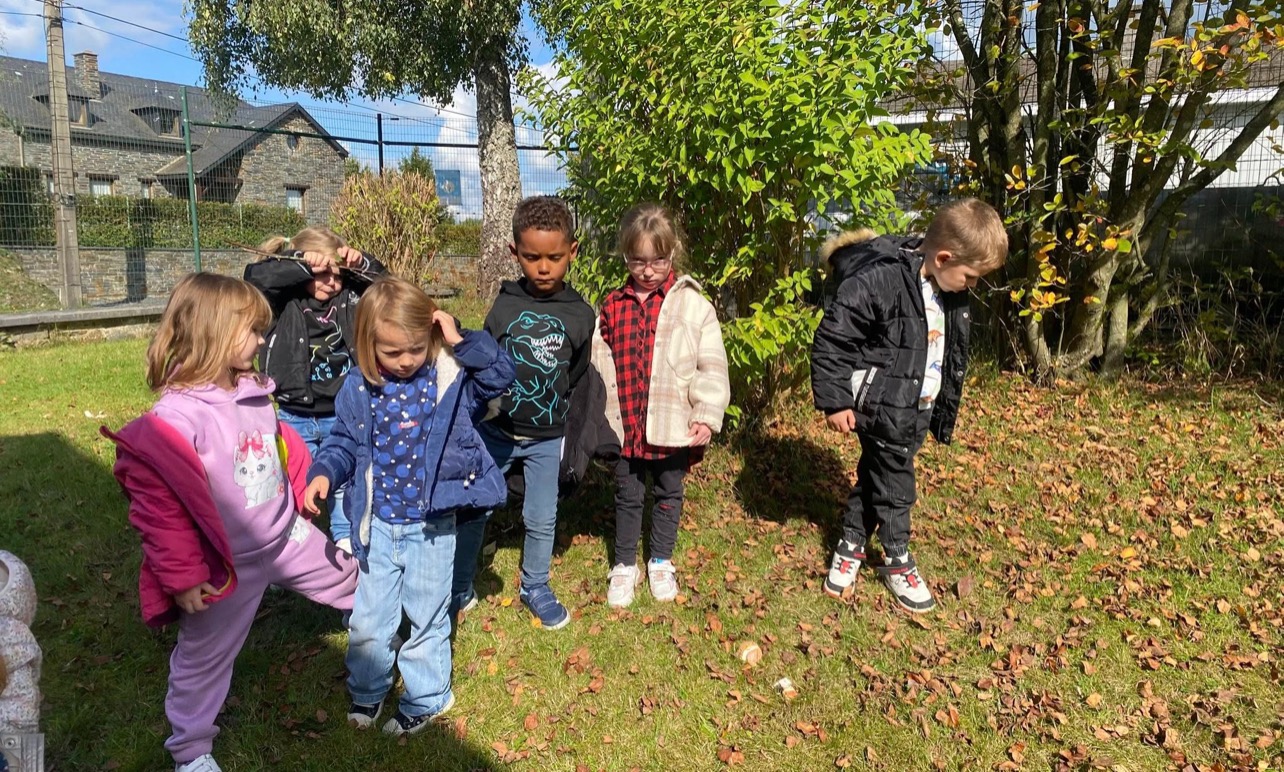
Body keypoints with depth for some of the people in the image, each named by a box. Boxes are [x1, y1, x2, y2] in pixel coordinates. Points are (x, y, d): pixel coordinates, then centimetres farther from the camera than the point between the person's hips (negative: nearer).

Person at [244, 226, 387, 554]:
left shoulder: (348, 299, 3)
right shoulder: (284, 302, -8)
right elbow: (255, 277, -24)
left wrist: (361, 263, -10)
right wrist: (304, 264, -25)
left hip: (342, 417, 3)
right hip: (295, 419, -3)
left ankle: (347, 545, 28)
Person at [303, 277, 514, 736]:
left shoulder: (450, 376, -11)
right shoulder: (359, 388, -5)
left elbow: (501, 374, -18)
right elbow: (345, 442, 3)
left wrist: (461, 341, -26)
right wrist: (323, 473, -15)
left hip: (431, 526, -2)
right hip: (376, 526, 2)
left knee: (427, 619, 16)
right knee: (367, 621, 18)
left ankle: (426, 698, 38)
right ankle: (367, 690, 44)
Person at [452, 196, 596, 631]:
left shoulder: (580, 314, -4)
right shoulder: (504, 306, -6)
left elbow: (579, 379, 4)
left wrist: (573, 437, 4)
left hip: (547, 439, 0)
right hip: (495, 431, 0)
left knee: (541, 518, 11)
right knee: (473, 510, 9)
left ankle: (535, 588, 33)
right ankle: (460, 589, 29)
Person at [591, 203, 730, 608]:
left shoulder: (693, 305, -6)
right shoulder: (612, 307, 1)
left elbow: (712, 367, -6)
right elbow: (599, 365, 5)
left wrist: (707, 416, -12)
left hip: (673, 428, -1)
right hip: (624, 426, 1)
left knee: (668, 495, 17)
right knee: (628, 497, 15)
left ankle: (661, 562, 38)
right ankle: (624, 566, 33)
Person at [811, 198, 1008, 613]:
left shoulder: (948, 292, 4)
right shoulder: (880, 281, -23)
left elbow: (952, 355, 18)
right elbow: (831, 339, -21)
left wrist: (944, 413, 22)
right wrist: (834, 401, -19)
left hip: (918, 410, 8)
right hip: (883, 408, -7)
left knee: (875, 475, 18)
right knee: (894, 483, 5)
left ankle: (851, 545, 34)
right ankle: (897, 559, 25)